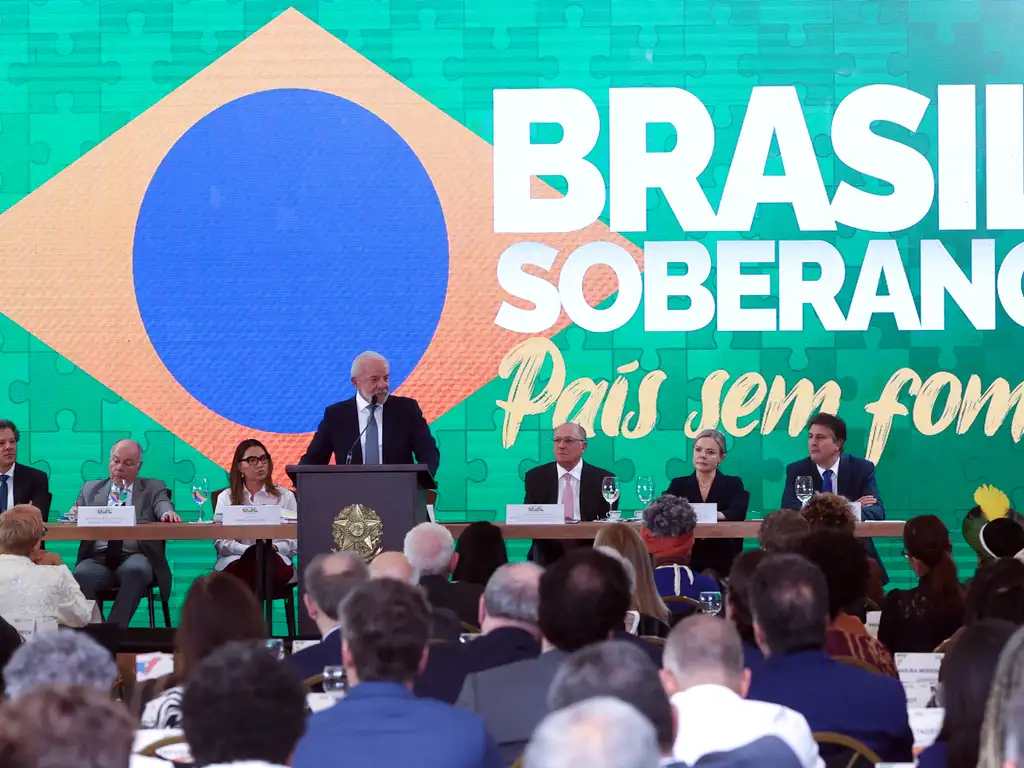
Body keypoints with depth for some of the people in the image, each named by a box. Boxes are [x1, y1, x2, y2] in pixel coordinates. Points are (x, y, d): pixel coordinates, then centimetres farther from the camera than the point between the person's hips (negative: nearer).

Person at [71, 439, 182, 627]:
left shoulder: (153, 488, 17)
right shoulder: (91, 488, 22)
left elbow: (163, 506, -1)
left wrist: (168, 514, -26)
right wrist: (74, 516, -10)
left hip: (135, 559, -1)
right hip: (98, 560, 1)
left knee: (135, 570, -37)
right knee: (81, 575, -33)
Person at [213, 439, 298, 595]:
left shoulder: (285, 496, 16)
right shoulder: (226, 497, 15)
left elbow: (294, 542, 8)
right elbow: (221, 542, 3)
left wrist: (274, 548, -15)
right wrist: (248, 551, -17)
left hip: (275, 560, 1)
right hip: (235, 560, -1)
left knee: (274, 568, -39)